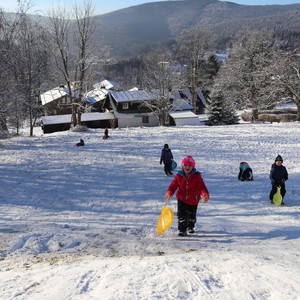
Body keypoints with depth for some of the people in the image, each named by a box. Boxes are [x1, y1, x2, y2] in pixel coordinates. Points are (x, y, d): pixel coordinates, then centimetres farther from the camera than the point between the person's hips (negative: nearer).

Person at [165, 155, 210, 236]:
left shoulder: (197, 176, -14)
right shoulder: (179, 176, -10)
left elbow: (202, 186, -21)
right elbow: (173, 185, -7)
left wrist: (205, 194, -40)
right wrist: (169, 192, -27)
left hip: (193, 200, 0)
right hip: (182, 199, 0)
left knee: (192, 215, 19)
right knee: (181, 215, -8)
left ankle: (190, 227, 46)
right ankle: (182, 230, 5)